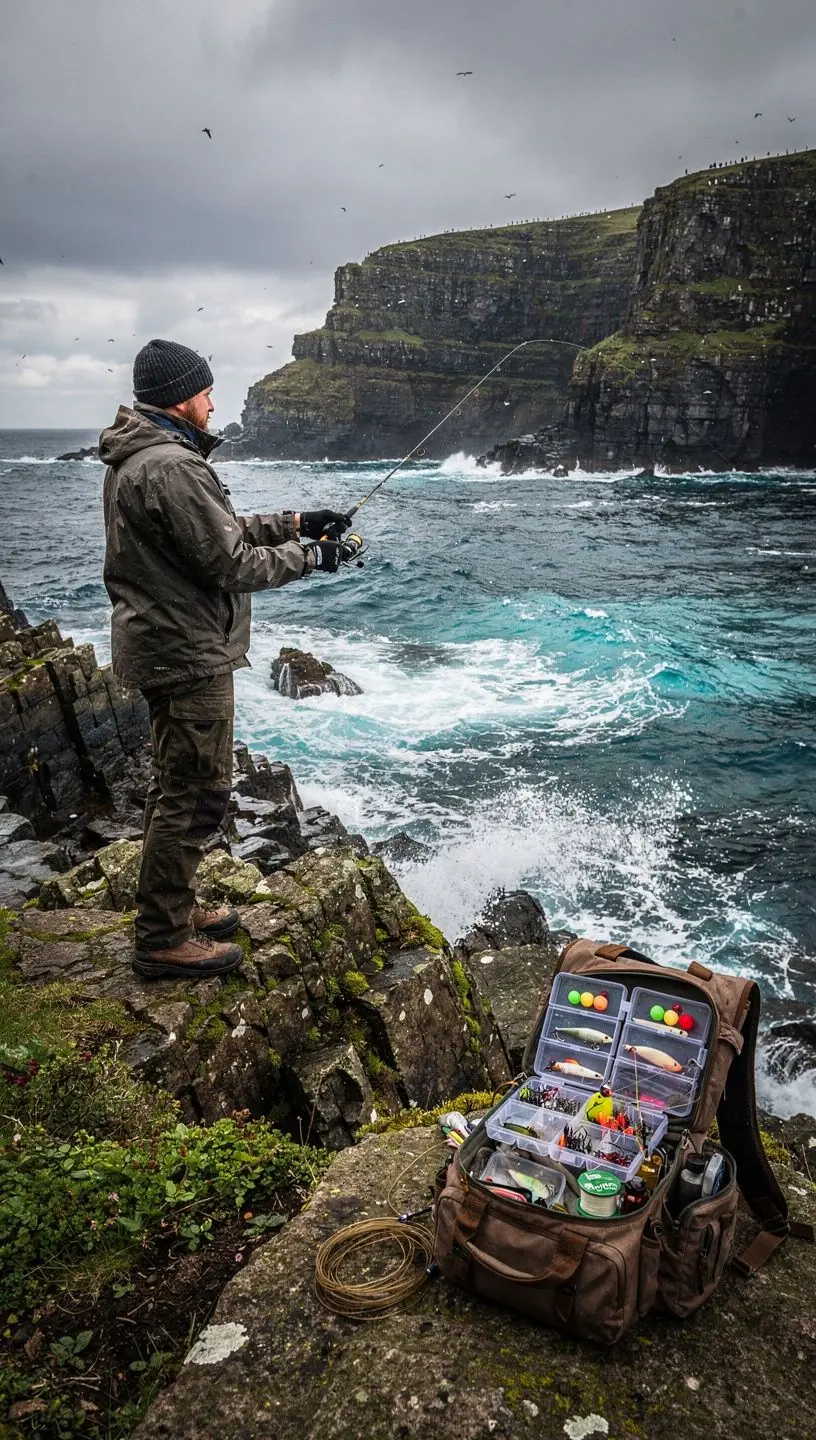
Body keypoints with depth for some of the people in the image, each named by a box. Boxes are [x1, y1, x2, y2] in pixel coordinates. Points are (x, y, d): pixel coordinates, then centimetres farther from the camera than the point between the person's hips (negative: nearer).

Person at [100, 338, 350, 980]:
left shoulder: (137, 459, 13)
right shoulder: (173, 468, -21)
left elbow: (223, 529, 18)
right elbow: (231, 563, -20)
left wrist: (294, 522, 12)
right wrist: (307, 556, -7)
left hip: (163, 646, 11)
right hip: (189, 654, -11)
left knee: (177, 785, 20)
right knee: (198, 793, -3)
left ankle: (173, 909, 34)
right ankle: (163, 940, 8)